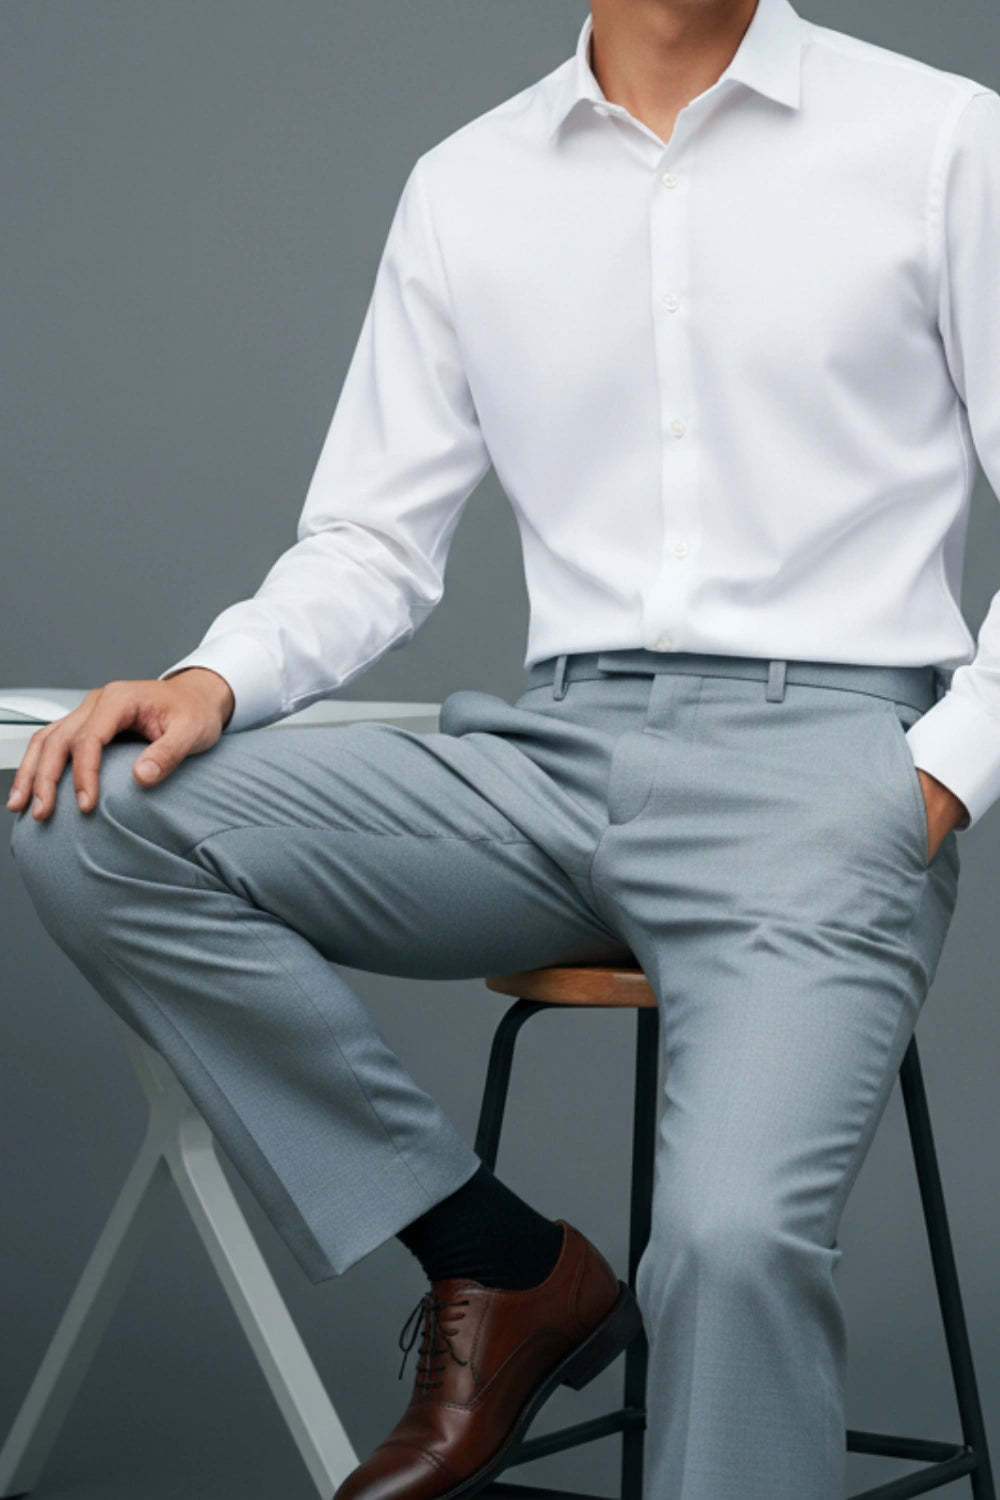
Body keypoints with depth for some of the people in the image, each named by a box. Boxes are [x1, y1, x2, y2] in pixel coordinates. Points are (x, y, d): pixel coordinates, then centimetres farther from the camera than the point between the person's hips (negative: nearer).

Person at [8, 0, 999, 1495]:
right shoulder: (465, 185, 13)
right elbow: (376, 542, 14)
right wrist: (217, 682, -6)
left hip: (821, 750, -4)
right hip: (558, 750, 4)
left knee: (732, 1233, -31)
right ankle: (499, 1266, -5)